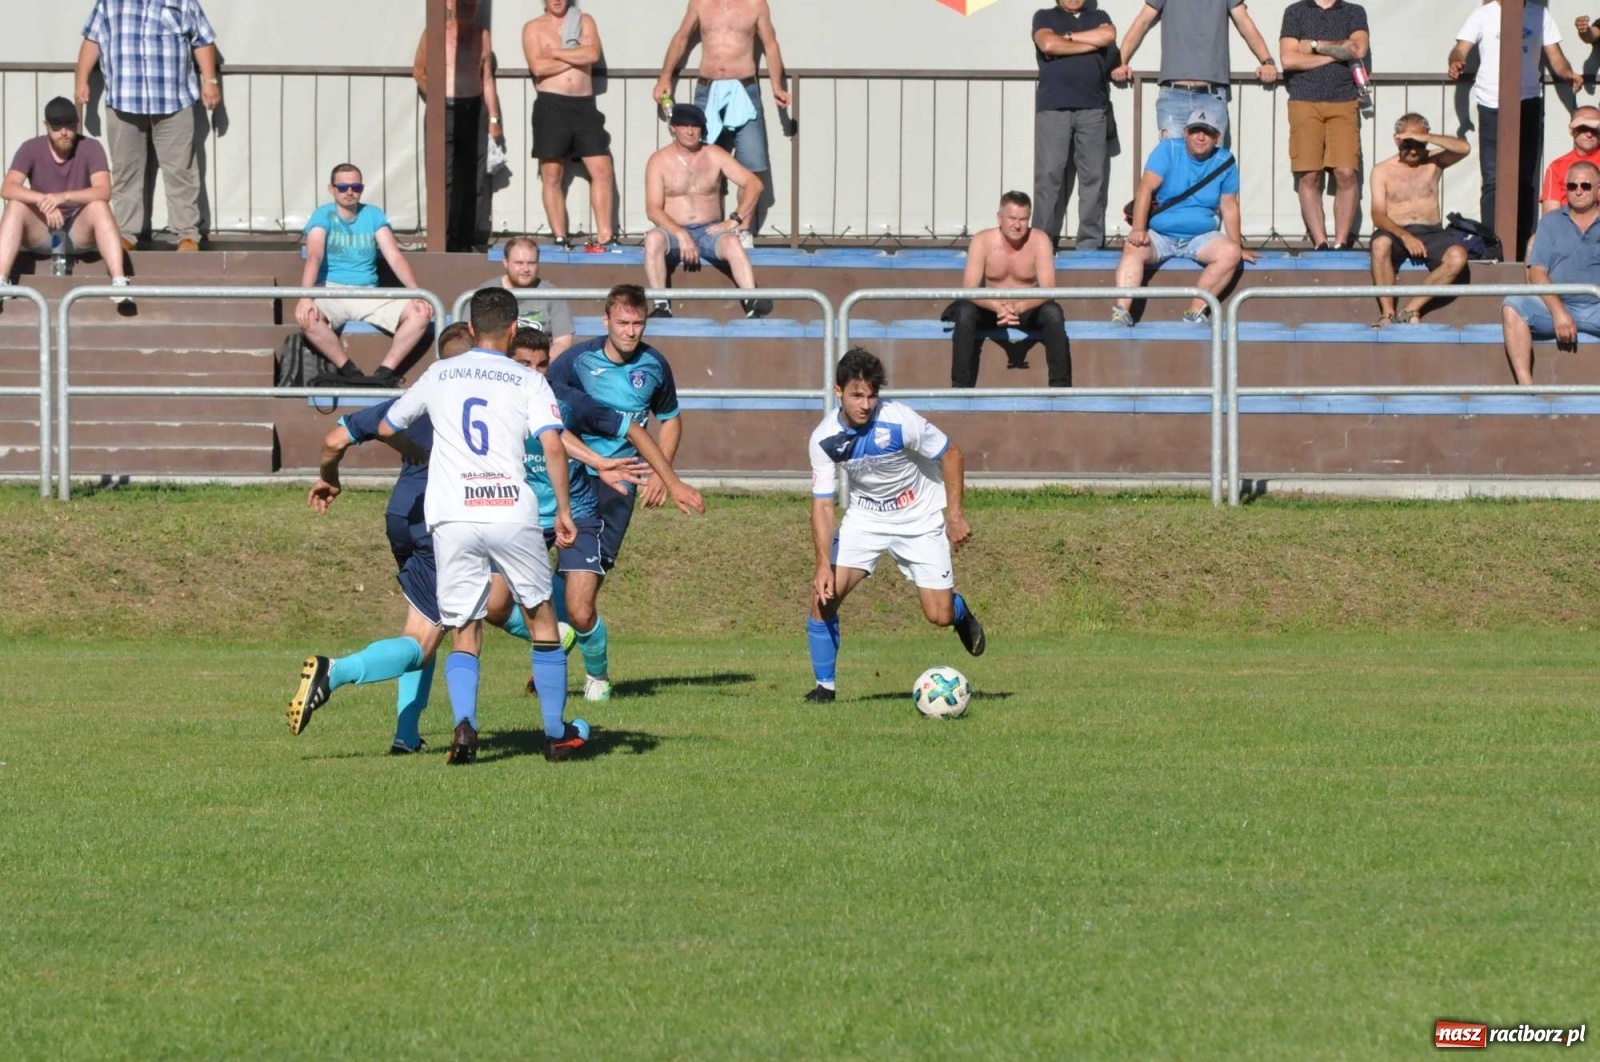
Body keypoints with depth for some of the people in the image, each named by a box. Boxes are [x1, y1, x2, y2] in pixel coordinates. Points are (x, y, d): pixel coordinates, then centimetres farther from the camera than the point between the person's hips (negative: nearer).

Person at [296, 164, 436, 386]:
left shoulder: (373, 216, 9)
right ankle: (351, 374, -22)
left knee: (421, 313, -21)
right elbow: (314, 257, -18)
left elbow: (394, 257, -1)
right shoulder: (323, 216, -2)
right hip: (330, 291, -3)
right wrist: (306, 298, -35)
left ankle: (384, 374, -20)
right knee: (308, 317, -37)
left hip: (368, 294, 3)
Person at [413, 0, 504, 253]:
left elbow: (487, 79, 13)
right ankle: (444, 241, -2)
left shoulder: (481, 35, 10)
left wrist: (493, 118, 11)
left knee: (474, 180, 1)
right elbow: (419, 70, 6)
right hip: (444, 111, -4)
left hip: (474, 111, 4)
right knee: (444, 180, -6)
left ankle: (465, 239, 7)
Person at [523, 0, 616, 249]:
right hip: (551, 105, -2)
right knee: (551, 175, -2)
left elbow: (592, 54, -6)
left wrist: (555, 53, -7)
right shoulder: (534, 28, 6)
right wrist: (575, 57, -6)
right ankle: (561, 238, 2)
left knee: (603, 170, -6)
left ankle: (605, 236, -5)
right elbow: (538, 67, -10)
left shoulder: (585, 21, 12)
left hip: (584, 105, 2)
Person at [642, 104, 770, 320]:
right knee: (653, 239, -35)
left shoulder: (714, 155, 6)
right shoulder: (659, 161, 1)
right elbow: (653, 209, -8)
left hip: (709, 231, 1)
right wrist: (681, 235, -23)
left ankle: (752, 303, -46)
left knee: (732, 242, -33)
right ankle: (661, 306, -39)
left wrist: (735, 220, -12)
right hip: (675, 232, -1)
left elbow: (754, 184, 1)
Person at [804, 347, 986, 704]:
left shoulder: (900, 421, -26)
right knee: (824, 594, -16)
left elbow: (951, 455, -11)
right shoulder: (824, 439, -17)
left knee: (939, 617, -7)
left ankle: (961, 612, 33)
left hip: (919, 518, -2)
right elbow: (822, 504, -13)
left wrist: (955, 515, -14)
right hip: (864, 516, 2)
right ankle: (825, 686, 1)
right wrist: (824, 564, -24)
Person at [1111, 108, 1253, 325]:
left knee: (1231, 253, -27)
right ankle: (1121, 312, -40)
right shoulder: (1168, 150, -3)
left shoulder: (1225, 162, 4)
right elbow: (1146, 189, -12)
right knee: (1133, 248, -32)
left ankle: (1196, 312, -26)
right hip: (1159, 235, -2)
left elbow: (1229, 207, 9)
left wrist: (1238, 247, 4)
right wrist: (1138, 229, -24)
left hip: (1201, 238, 2)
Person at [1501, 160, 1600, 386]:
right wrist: (1558, 311, -13)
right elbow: (1537, 273, 5)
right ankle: (1525, 385, -32)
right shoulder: (1551, 222, 15)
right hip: (1555, 305, 1)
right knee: (1512, 308, -27)